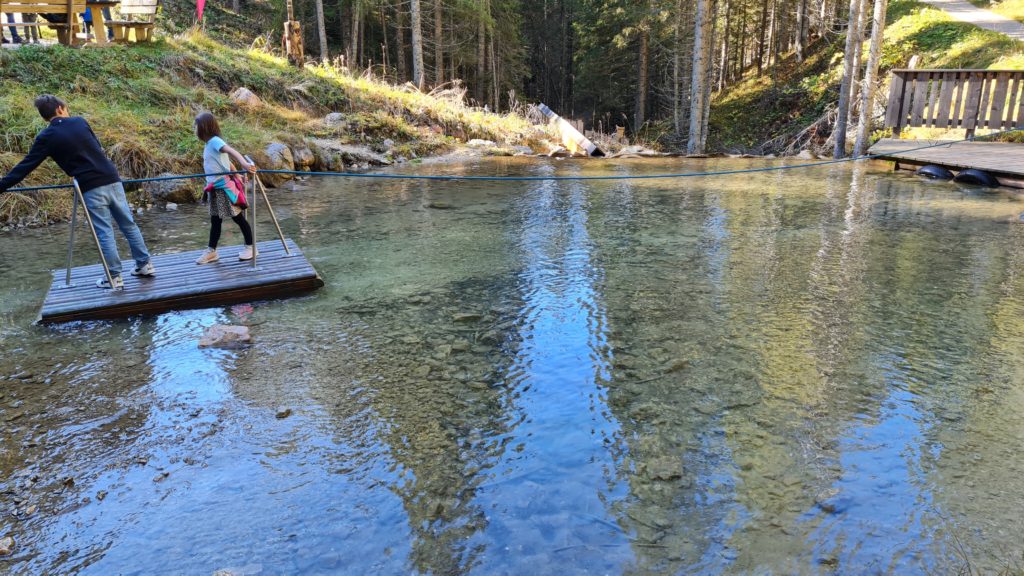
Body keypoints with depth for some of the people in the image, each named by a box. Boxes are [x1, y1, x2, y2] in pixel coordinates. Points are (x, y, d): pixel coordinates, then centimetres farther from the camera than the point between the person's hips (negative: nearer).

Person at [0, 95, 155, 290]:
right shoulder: (80, 122, 9)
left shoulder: (47, 136, 0)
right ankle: (145, 265, 17)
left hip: (92, 187, -4)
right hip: (112, 179, 4)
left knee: (104, 232, 1)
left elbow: (26, 165, 0)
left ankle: (114, 277, 5)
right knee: (128, 224, 12)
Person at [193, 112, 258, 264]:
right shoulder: (209, 144, 12)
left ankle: (250, 247, 13)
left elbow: (232, 151, -33)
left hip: (225, 187, -9)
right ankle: (211, 251, 19)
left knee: (238, 218, 2)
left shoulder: (215, 141, -16)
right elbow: (227, 163, 15)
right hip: (215, 188, 9)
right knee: (215, 220, 12)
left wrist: (245, 164, -50)